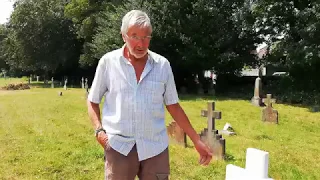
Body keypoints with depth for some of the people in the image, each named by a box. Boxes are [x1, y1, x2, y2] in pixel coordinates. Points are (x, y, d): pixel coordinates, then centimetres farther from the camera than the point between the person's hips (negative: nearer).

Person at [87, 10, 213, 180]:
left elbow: (173, 106, 8)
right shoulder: (108, 61, -1)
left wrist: (197, 141, 7)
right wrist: (99, 130, -8)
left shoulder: (163, 65, 2)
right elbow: (93, 101, 8)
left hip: (155, 147, 1)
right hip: (118, 146, -1)